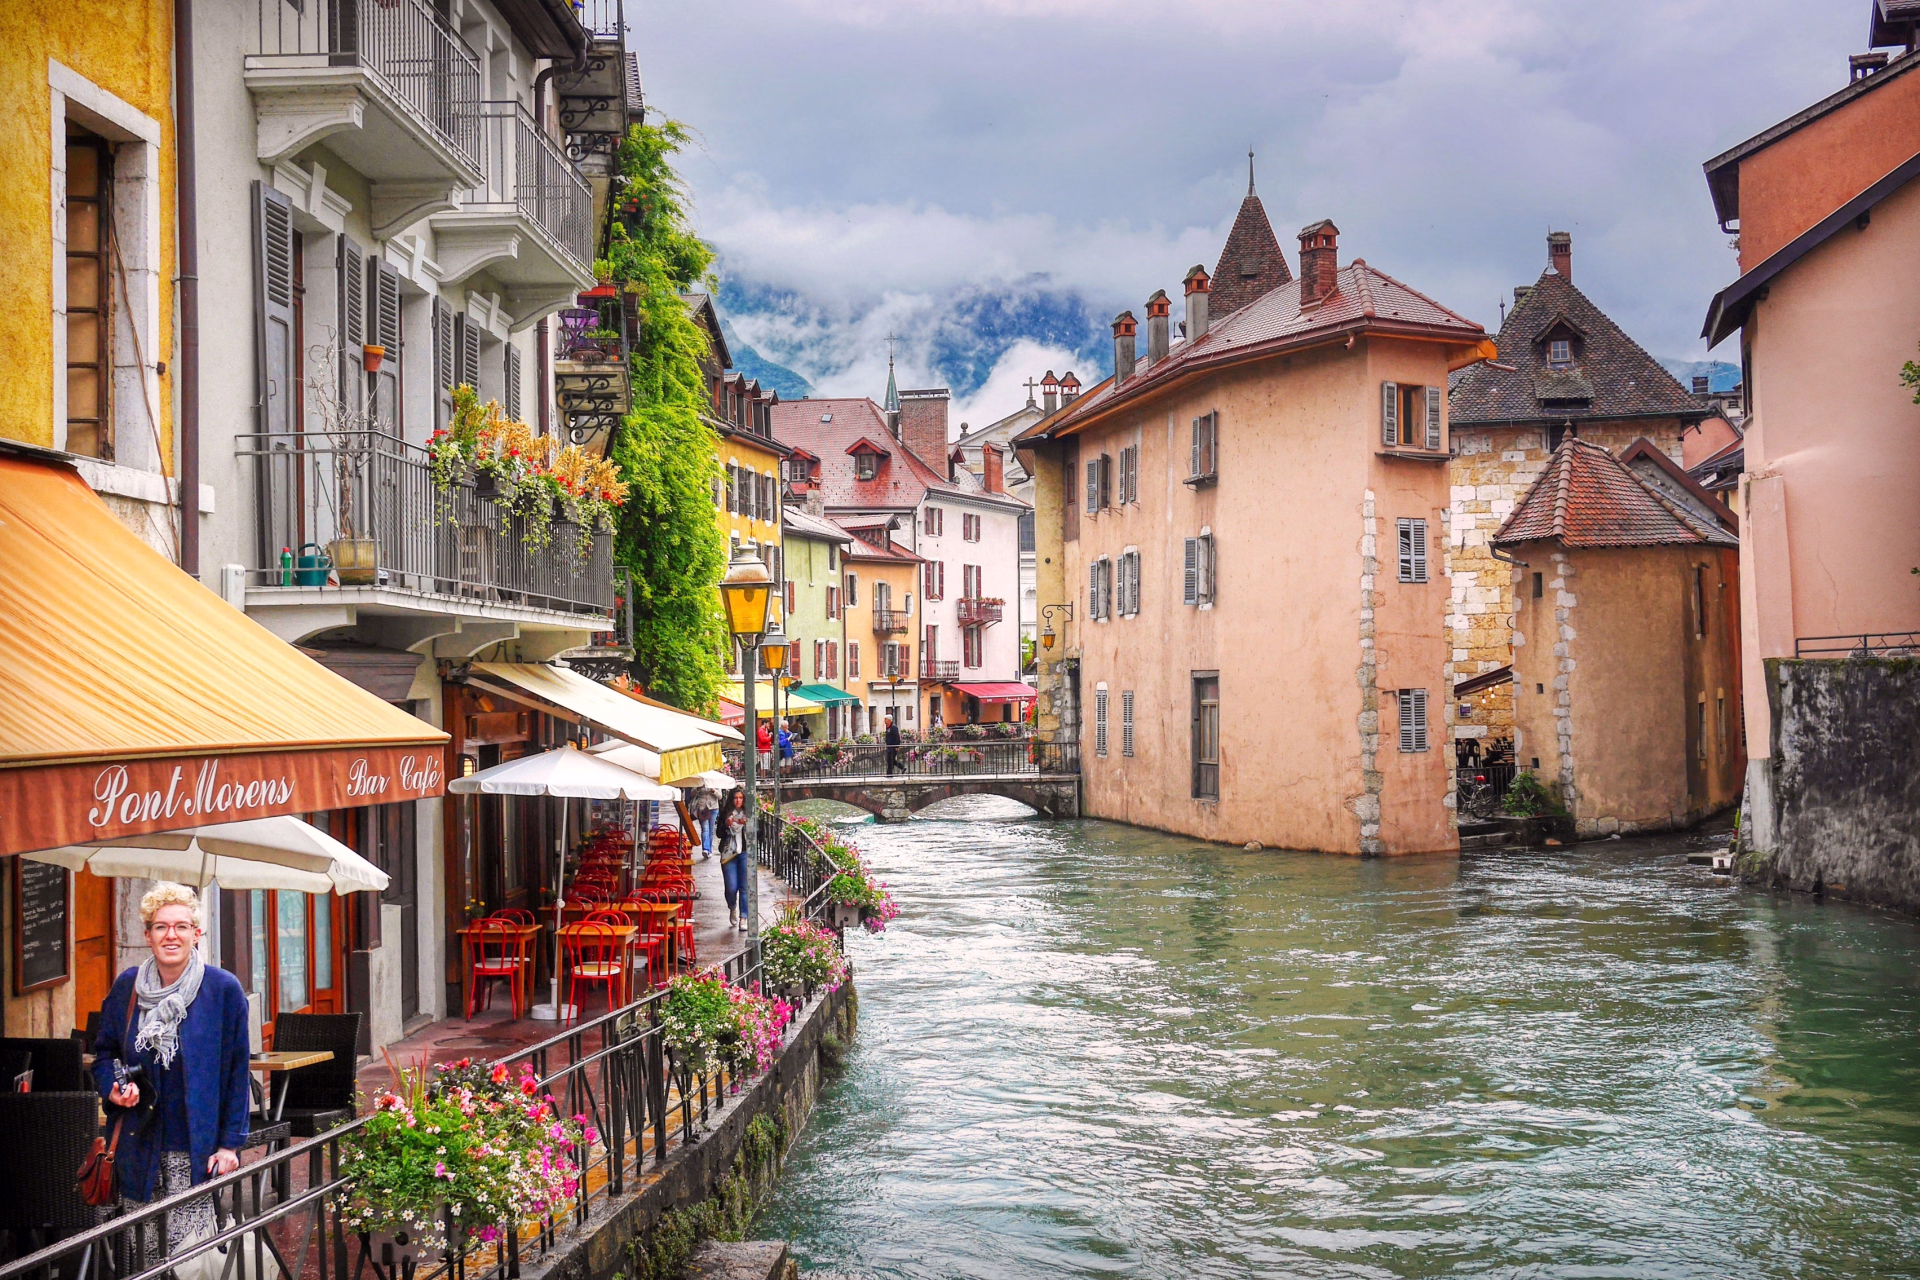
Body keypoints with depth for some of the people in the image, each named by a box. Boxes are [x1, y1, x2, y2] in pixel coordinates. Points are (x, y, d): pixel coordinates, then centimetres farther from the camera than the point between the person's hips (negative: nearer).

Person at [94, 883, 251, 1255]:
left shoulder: (223, 989, -4)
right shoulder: (127, 987, 6)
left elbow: (237, 1071, -1)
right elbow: (104, 1051, 19)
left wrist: (230, 1143, -6)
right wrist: (113, 1088, -3)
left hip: (195, 1151, -3)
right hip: (138, 1147, 4)